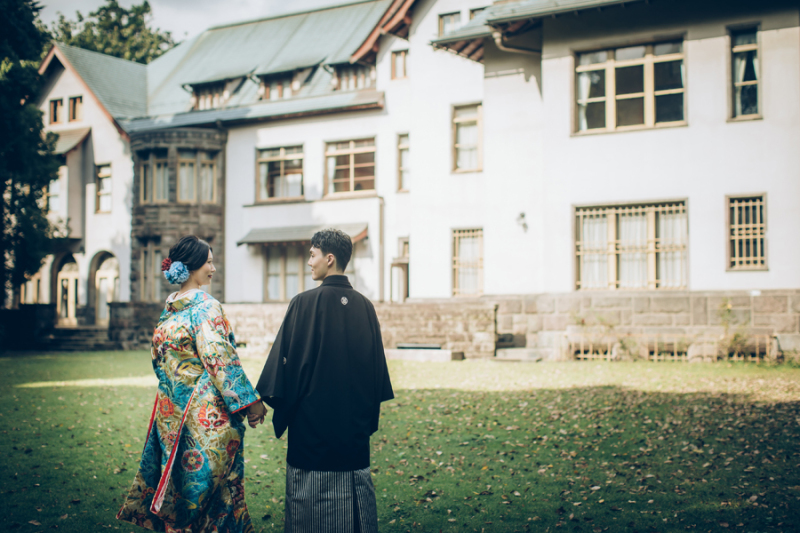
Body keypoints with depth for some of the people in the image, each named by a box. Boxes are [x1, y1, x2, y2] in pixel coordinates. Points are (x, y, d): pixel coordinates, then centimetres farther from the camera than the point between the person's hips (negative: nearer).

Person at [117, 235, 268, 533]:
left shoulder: (169, 307, 10)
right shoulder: (205, 306, -14)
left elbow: (158, 357, 17)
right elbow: (219, 358, -19)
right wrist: (249, 401, -16)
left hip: (172, 407, 8)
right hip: (206, 409, -8)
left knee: (181, 479, 14)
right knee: (209, 480, 0)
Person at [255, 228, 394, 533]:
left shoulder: (305, 304, -12)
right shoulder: (364, 307, 3)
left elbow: (286, 360, -10)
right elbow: (377, 367, 8)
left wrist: (280, 411, 3)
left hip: (312, 423, -4)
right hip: (355, 426, 5)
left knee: (310, 507, 4)